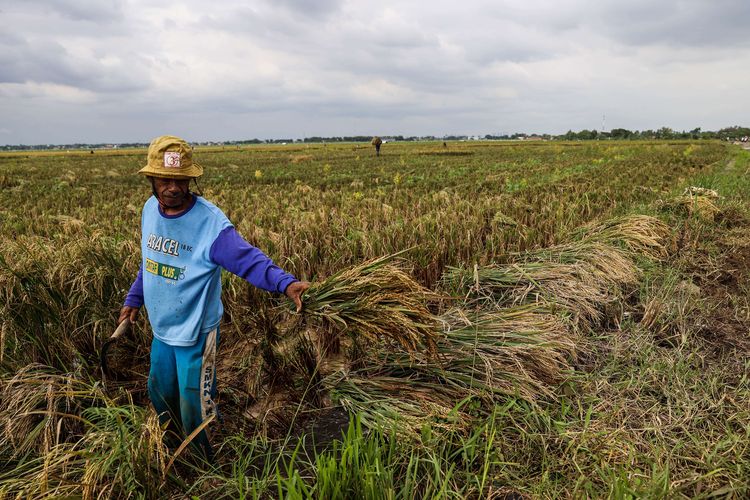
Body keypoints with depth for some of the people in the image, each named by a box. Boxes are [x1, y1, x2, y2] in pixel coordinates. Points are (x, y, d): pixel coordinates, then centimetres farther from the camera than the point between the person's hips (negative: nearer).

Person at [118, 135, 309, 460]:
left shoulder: (211, 222, -25)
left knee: (194, 406, 8)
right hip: (161, 327, 7)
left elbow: (249, 260, -33)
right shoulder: (150, 209, -3)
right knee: (160, 392, 25)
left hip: (195, 332, -7)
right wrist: (134, 299, 19)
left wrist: (285, 283, -50)